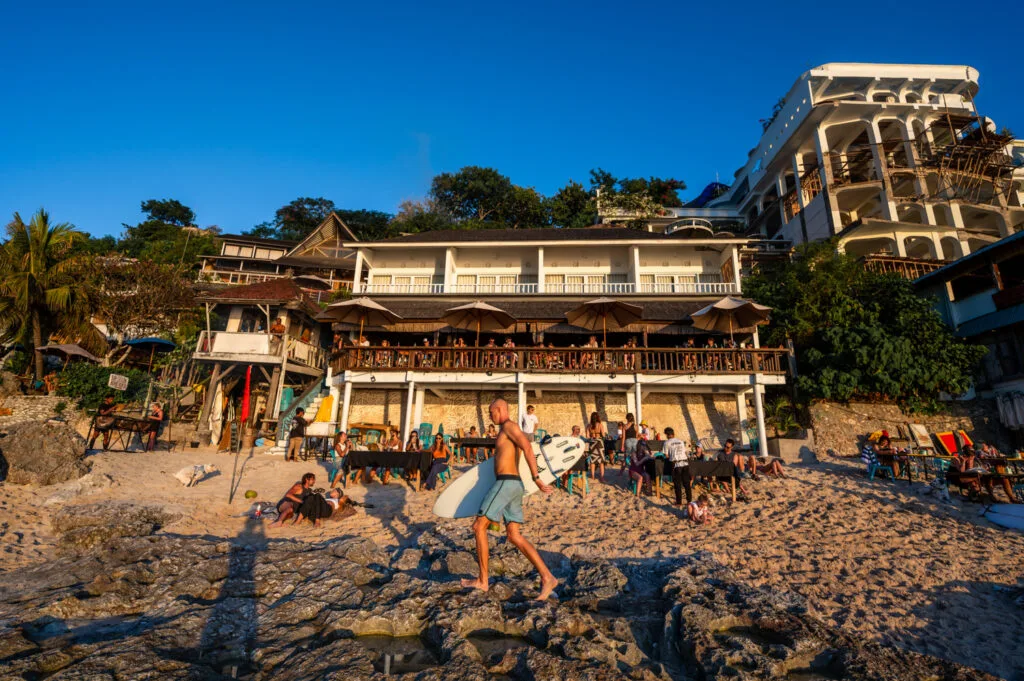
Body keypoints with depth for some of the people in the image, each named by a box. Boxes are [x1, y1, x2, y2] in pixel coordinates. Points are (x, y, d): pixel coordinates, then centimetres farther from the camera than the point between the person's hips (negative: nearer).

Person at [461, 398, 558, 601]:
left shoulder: (509, 425, -6)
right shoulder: (508, 432, 24)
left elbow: (527, 447, -19)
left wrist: (537, 478, -22)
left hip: (506, 484, -10)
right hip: (513, 486, 10)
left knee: (479, 527, 1)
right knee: (514, 537, 5)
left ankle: (483, 580, 10)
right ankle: (547, 577, -2)